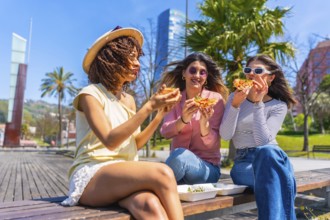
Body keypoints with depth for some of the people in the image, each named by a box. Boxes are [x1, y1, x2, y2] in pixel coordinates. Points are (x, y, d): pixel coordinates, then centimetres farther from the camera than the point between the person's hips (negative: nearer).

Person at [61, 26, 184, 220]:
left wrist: (161, 114, 1)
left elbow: (135, 144, 12)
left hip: (124, 175, 5)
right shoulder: (90, 94, -3)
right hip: (91, 176, -4)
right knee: (162, 173, -31)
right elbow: (110, 141, -16)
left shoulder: (129, 100, 16)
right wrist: (149, 107, -18)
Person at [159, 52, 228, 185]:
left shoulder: (215, 99, -4)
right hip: (178, 162, 1)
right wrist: (183, 120, -29)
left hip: (208, 167, -1)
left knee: (180, 156, -32)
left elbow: (211, 143, -8)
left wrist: (204, 122, -28)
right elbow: (165, 132, -10)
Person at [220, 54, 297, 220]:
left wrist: (258, 103, -23)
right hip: (244, 162, 0)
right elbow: (225, 135, -8)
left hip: (273, 157, 1)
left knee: (267, 151, -38)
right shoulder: (234, 98, 6)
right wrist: (235, 104, -21)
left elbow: (263, 141, -17)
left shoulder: (279, 106, 1)